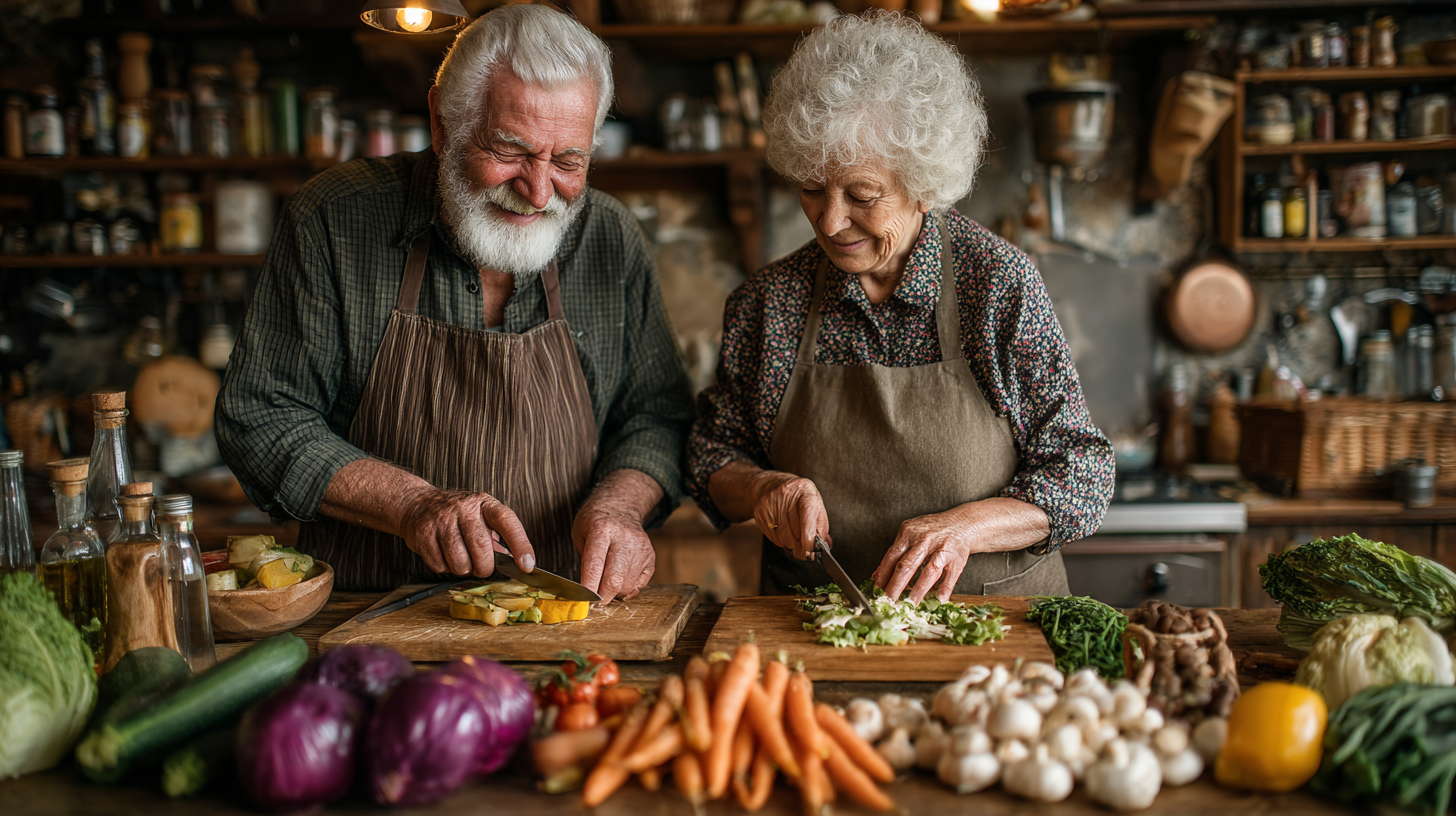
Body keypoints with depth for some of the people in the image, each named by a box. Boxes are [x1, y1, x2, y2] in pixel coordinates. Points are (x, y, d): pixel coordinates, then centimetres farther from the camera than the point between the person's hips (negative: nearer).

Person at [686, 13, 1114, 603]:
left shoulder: (1002, 282, -7)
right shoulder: (766, 302, 0)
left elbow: (1081, 473, -4)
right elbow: (712, 454, 11)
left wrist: (966, 526, -20)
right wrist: (759, 487, -11)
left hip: (993, 622, -2)